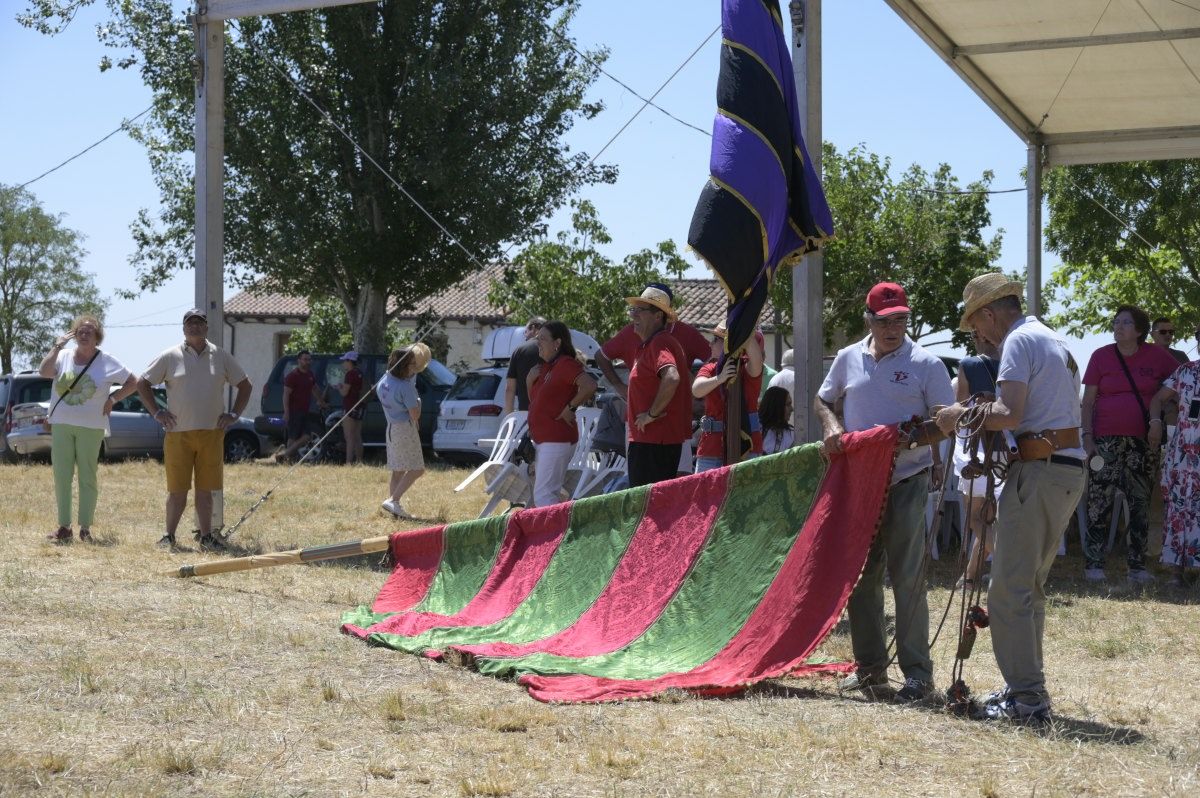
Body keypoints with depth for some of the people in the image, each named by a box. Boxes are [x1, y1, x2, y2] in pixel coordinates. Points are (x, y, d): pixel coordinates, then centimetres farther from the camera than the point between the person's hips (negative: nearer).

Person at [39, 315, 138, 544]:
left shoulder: (106, 362, 1)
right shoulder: (63, 356, 5)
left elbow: (132, 383, 6)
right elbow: (44, 371, -13)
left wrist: (112, 399, -3)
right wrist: (57, 346, -14)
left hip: (91, 427, -2)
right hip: (61, 424, 2)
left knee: (88, 477, 1)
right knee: (61, 477, 3)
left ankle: (85, 527, 6)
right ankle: (64, 526, 8)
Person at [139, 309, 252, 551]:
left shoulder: (221, 357, 9)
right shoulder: (170, 357, 3)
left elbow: (245, 385, 18)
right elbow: (142, 383, 8)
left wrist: (234, 414, 7)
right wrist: (157, 412, 1)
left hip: (212, 433, 2)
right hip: (178, 433, -2)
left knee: (205, 489, 4)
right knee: (177, 490, -1)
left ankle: (206, 536, 10)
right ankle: (169, 536, 8)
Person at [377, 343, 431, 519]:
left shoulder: (384, 380, 4)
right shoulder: (405, 387, -20)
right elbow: (415, 415, -19)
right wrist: (418, 401, 4)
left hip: (391, 428, 9)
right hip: (405, 429, -9)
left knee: (397, 471, 13)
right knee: (416, 470, -4)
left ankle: (395, 509, 11)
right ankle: (393, 500, -15)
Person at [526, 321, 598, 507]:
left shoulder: (566, 364, -14)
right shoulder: (544, 367, 16)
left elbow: (589, 386, -29)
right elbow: (534, 401, 25)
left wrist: (571, 408, -20)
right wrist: (531, 379, 7)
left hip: (557, 440, -11)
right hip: (543, 439, 11)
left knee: (542, 495, -15)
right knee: (549, 494, 13)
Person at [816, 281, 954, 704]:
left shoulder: (924, 364, -5)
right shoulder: (848, 359, 7)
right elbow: (822, 400, 20)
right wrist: (832, 425, -1)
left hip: (907, 481, -4)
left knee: (907, 577, -7)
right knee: (860, 574, 9)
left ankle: (917, 672, -4)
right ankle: (869, 666, 19)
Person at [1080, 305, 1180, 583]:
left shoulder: (1157, 356, 2)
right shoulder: (1101, 356, 1)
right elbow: (1088, 401, 2)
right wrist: (1087, 437, -6)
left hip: (1143, 442, 2)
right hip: (1107, 441, -1)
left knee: (1140, 503, 5)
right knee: (1099, 502, -5)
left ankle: (1137, 565, 11)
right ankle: (1093, 563, -1)